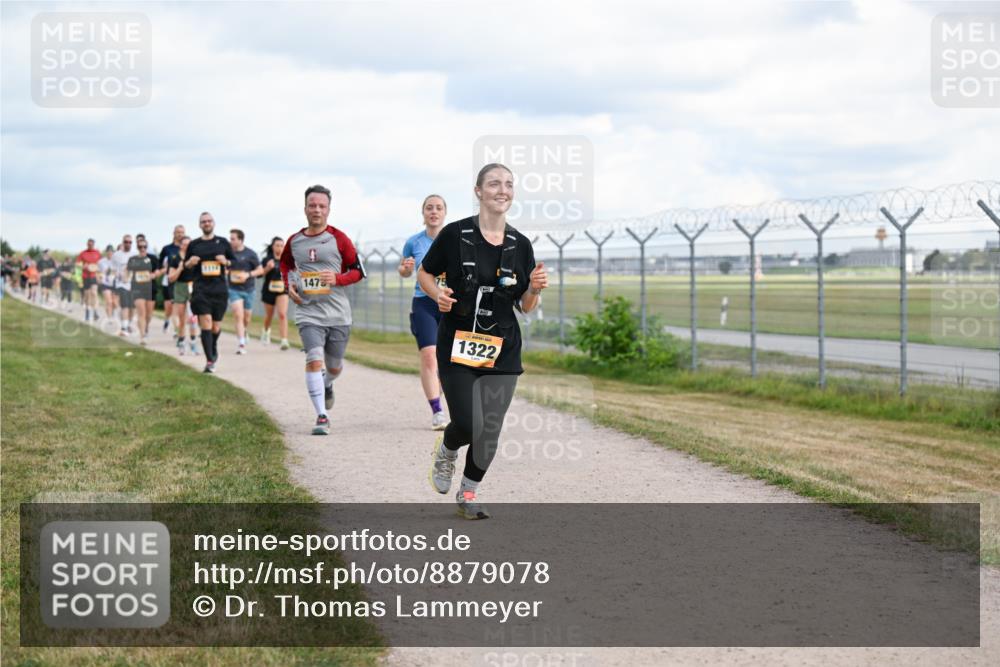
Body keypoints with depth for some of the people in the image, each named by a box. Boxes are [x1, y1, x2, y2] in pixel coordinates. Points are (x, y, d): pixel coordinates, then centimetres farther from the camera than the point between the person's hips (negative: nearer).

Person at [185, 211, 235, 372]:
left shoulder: (223, 243, 9)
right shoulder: (194, 244, 8)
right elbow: (185, 264, 16)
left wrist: (226, 262, -7)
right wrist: (190, 262, -7)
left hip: (220, 288, 1)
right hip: (200, 288, -1)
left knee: (216, 326, 7)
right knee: (206, 322, -14)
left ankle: (214, 348, 39)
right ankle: (209, 361, -13)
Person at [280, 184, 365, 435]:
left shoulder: (339, 239, -3)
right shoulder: (294, 241, 5)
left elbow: (358, 271, 2)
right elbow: (285, 264, 26)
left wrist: (337, 279, -17)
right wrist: (288, 285, 8)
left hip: (338, 313, 0)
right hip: (308, 312, 0)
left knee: (334, 366, 14)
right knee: (314, 360, -19)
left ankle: (327, 385, 50)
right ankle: (321, 416, -15)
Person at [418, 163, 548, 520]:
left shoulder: (520, 245, 4)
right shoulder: (455, 234, -6)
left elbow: (525, 307, 9)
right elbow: (424, 273, 7)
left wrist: (535, 289, -12)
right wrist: (438, 294, -13)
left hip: (502, 350, 3)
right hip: (457, 346, -3)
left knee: (489, 430, 1)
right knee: (468, 424, -10)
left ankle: (468, 494, 22)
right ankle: (446, 452, 26)